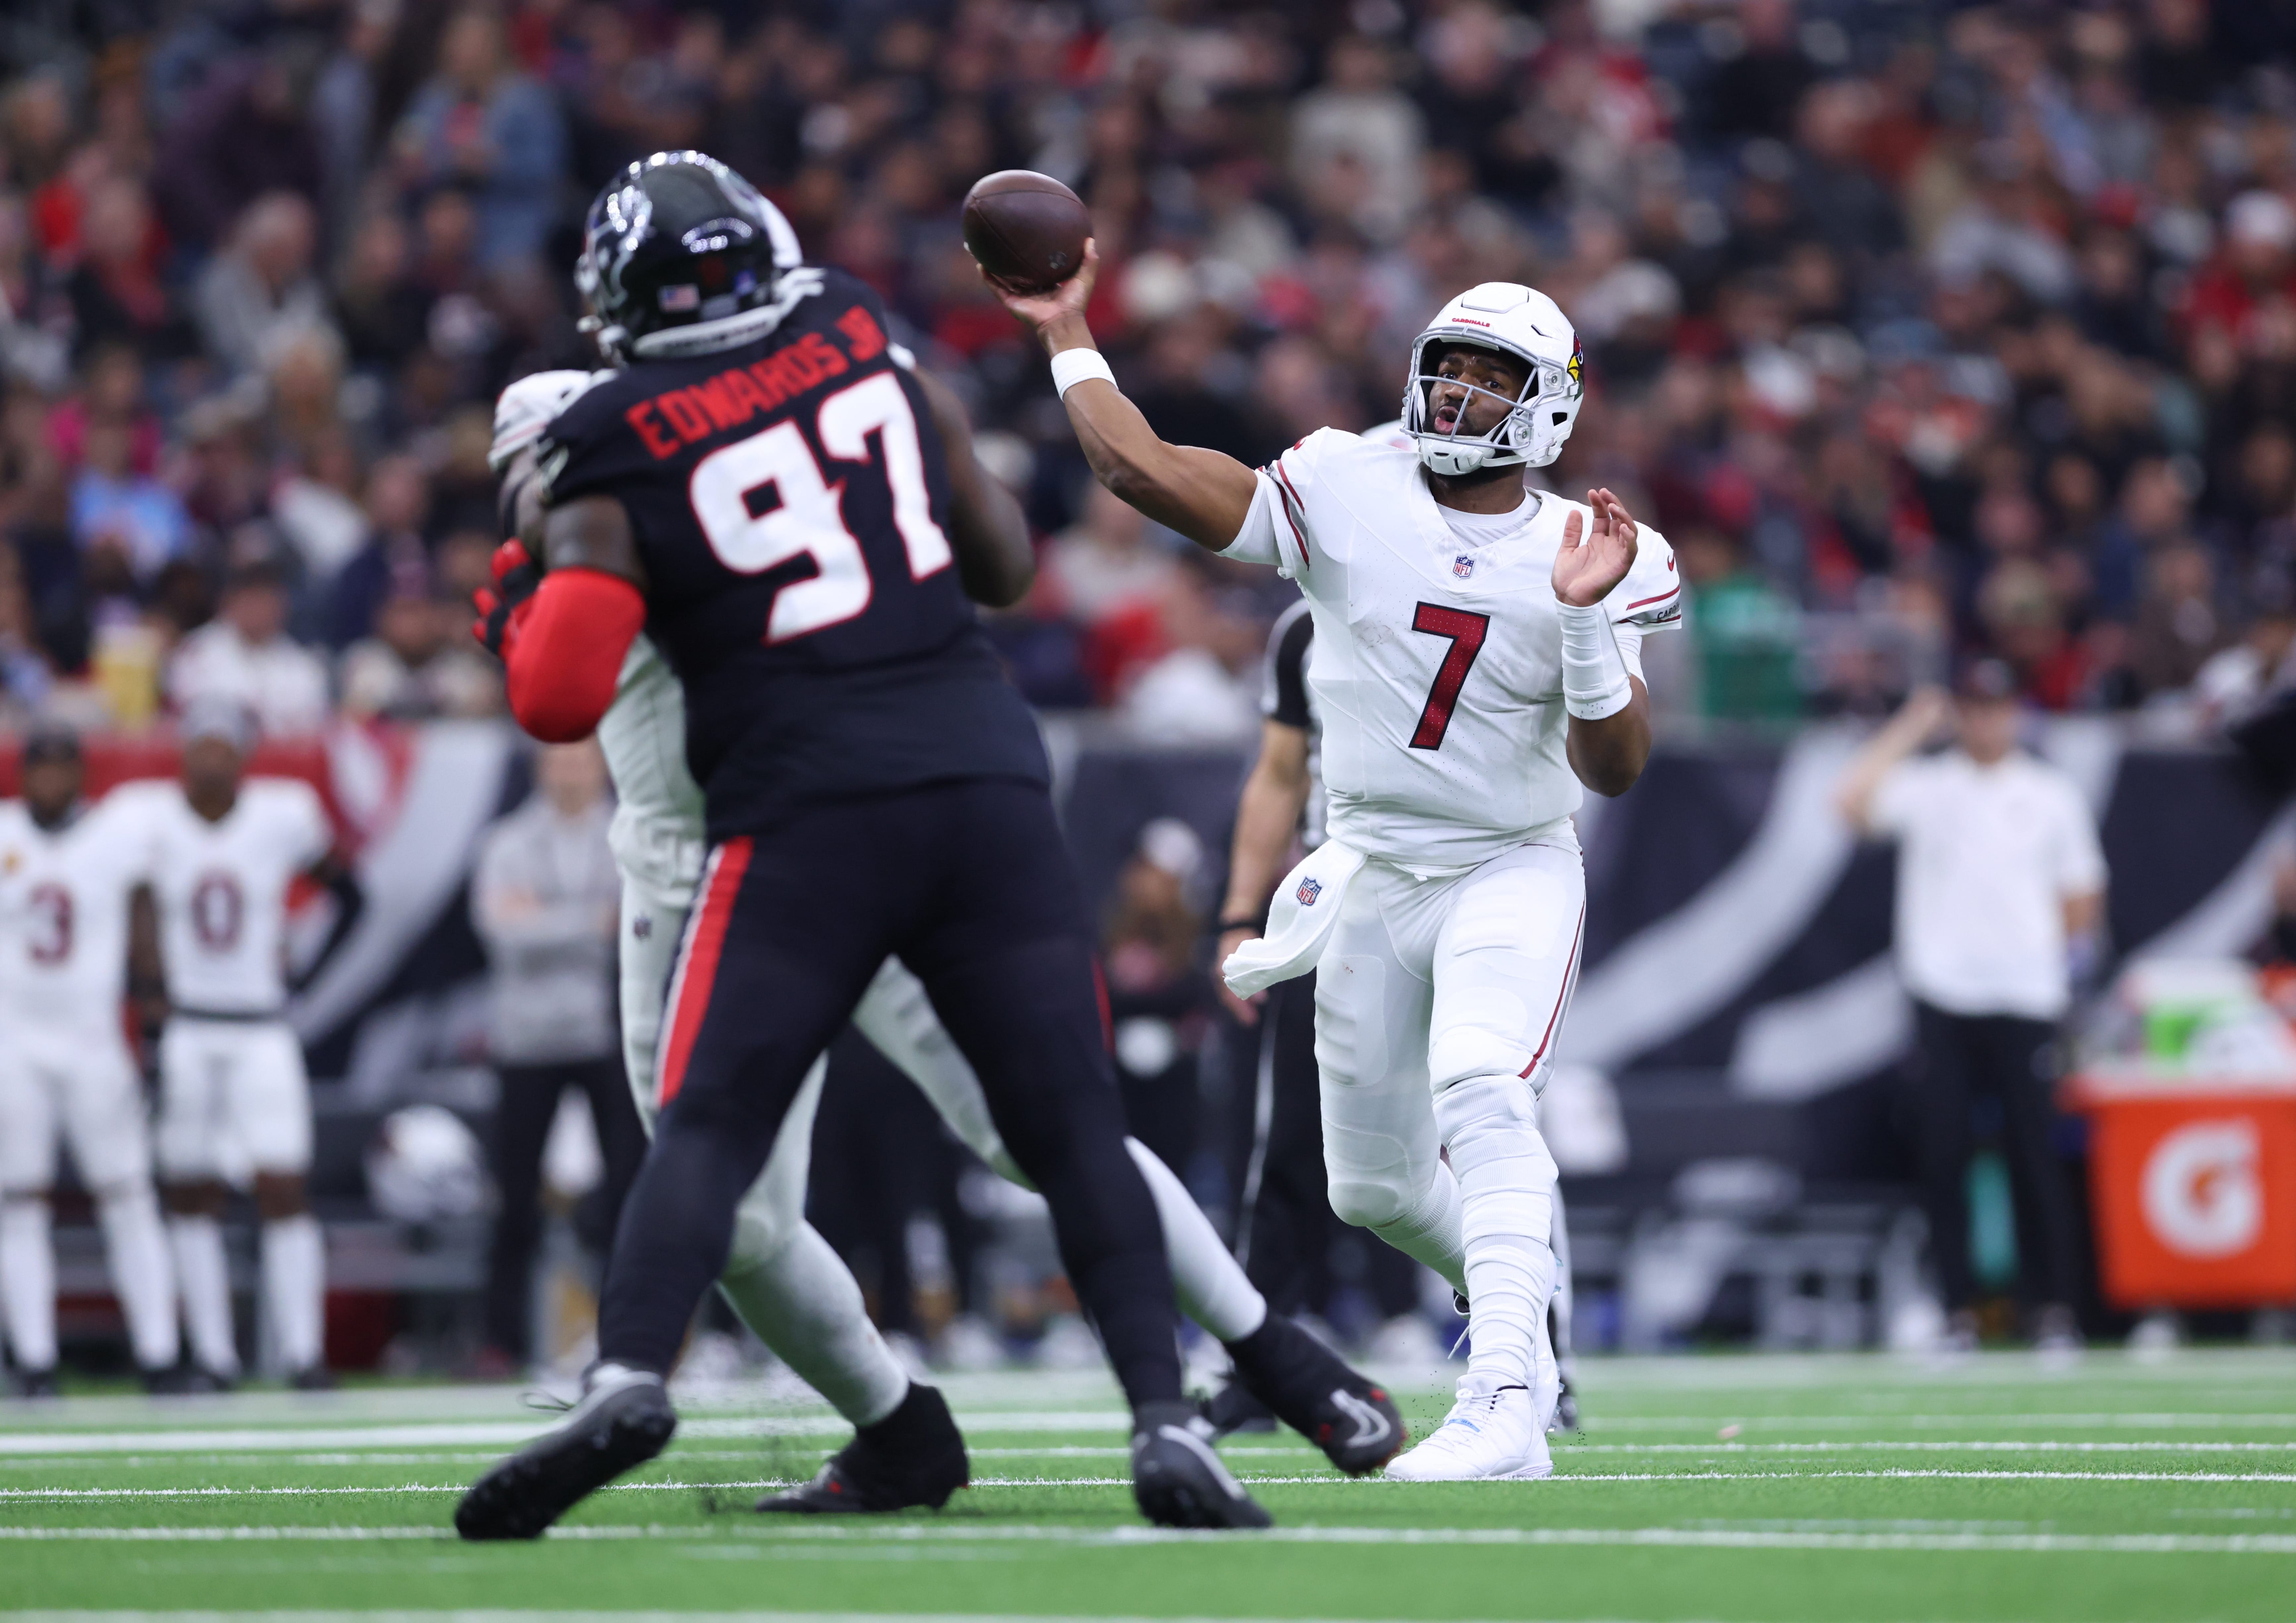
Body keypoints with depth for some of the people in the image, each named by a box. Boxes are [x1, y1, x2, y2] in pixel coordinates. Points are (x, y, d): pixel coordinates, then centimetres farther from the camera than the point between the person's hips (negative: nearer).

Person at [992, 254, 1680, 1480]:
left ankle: (1505, 1404, -39)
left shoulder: (1582, 558, -9)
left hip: (1512, 874, -3)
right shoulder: (1346, 495, -8)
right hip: (1372, 874, 3)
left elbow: (1615, 768, -16)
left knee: (1481, 1101, -29)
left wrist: (1584, 617, -28)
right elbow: (1143, 471, -14)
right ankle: (1517, 1286, 42)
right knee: (1376, 1188, 11)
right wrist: (1063, 335, -12)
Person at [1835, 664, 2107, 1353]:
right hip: (1942, 1003, 0)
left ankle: (2055, 1311, 3)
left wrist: (2065, 951, 4)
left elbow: (2081, 898, 16)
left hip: (2026, 1004, 0)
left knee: (2035, 1154, -3)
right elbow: (1855, 803, -11)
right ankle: (1959, 1311, 3)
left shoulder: (2052, 794, 11)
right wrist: (1910, 728, -7)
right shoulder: (1924, 785, 7)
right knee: (1942, 1154, -2)